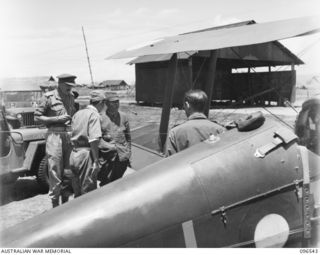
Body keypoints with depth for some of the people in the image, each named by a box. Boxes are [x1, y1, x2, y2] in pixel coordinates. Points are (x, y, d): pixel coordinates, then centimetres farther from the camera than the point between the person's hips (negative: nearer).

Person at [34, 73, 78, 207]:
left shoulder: (71, 97, 14)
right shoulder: (49, 97, -3)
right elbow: (37, 117, -3)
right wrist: (57, 119, -12)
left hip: (69, 135, 6)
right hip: (55, 135, -5)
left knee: (68, 170, 9)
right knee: (55, 171, -3)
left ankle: (66, 200, 21)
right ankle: (55, 204, 6)